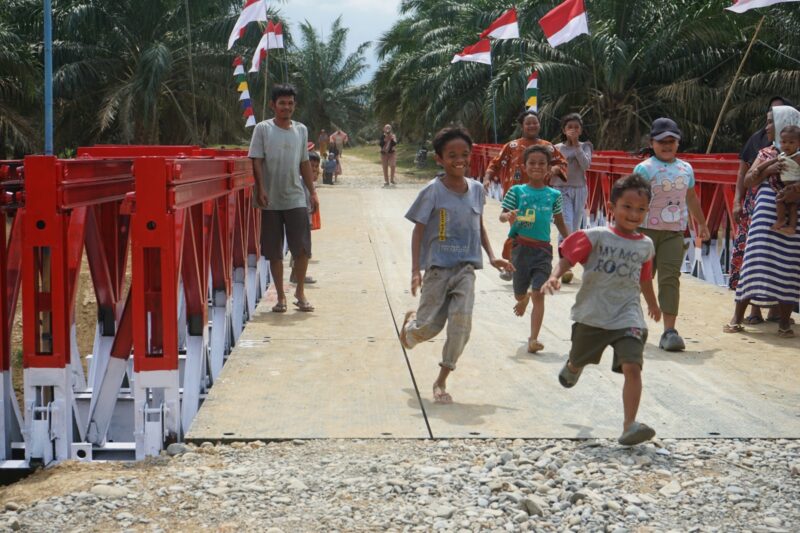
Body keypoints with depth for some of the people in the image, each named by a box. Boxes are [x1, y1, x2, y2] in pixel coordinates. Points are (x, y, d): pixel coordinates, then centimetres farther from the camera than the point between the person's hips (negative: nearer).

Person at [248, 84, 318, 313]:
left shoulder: (301, 130, 10)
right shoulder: (263, 129, -1)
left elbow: (305, 163, 14)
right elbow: (257, 161, -5)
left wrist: (313, 192, 9)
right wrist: (260, 189, -15)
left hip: (296, 199, 2)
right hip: (271, 201, -2)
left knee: (302, 248, -2)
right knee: (274, 252, 4)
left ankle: (300, 292, 16)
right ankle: (280, 296, 15)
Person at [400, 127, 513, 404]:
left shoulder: (476, 189, 5)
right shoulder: (433, 191, -8)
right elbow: (419, 230, -6)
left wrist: (492, 257, 7)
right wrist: (415, 270, -13)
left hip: (466, 267, 3)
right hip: (437, 267, -3)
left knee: (461, 323, -12)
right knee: (430, 326, 1)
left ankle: (441, 381, 2)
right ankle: (411, 322, 41)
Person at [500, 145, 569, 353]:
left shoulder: (554, 195, 4)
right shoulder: (517, 191, -1)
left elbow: (560, 223, 14)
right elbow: (502, 215, -4)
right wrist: (508, 217, -27)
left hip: (543, 249, 0)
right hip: (521, 246, 0)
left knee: (538, 295, -9)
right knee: (520, 294, 12)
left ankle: (533, 339, -5)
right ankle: (524, 299, 50)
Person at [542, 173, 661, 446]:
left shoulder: (645, 245, 5)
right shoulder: (596, 237, -8)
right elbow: (567, 257, -10)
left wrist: (652, 304, 36)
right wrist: (554, 277, -29)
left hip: (628, 317, 1)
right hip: (591, 316, -1)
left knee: (632, 367, -19)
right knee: (579, 360, 22)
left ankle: (629, 426, -20)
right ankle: (571, 367, 62)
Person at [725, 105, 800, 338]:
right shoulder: (766, 153, 16)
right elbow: (748, 181, 7)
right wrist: (768, 170, -9)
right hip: (766, 212, 2)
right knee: (756, 260, 0)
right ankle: (737, 317, 3)